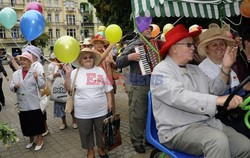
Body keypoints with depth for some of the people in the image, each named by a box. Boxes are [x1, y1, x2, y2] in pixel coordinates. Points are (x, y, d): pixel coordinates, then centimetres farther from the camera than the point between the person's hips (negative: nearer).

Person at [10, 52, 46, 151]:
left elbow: (42, 85, -9)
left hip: (34, 104, -4)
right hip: (22, 105, 4)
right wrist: (15, 86, -13)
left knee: (37, 122, 7)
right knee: (26, 123, 15)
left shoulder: (36, 72, -5)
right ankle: (31, 140, 37)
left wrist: (37, 78, -27)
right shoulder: (16, 74, 7)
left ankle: (40, 140, 27)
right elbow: (11, 87, 9)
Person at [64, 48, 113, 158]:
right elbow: (68, 88, -3)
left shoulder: (100, 70, 2)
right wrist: (68, 74, -14)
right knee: (86, 133, 14)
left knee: (101, 131, 15)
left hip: (100, 110, 1)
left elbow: (107, 88, 7)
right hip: (83, 112, -1)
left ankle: (101, 148, 39)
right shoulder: (76, 72, -1)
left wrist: (109, 102, 4)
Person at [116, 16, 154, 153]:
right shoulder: (133, 46, -4)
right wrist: (130, 57, -22)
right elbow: (118, 63, -7)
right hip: (139, 86, -5)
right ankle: (137, 141, 14)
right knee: (138, 114, -1)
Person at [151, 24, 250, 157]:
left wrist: (225, 68, 1)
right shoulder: (161, 71, -10)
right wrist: (218, 100, -34)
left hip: (209, 123, 8)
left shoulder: (195, 69, 18)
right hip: (179, 130, -7)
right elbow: (180, 97, -26)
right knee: (218, 140, -31)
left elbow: (214, 89, 15)